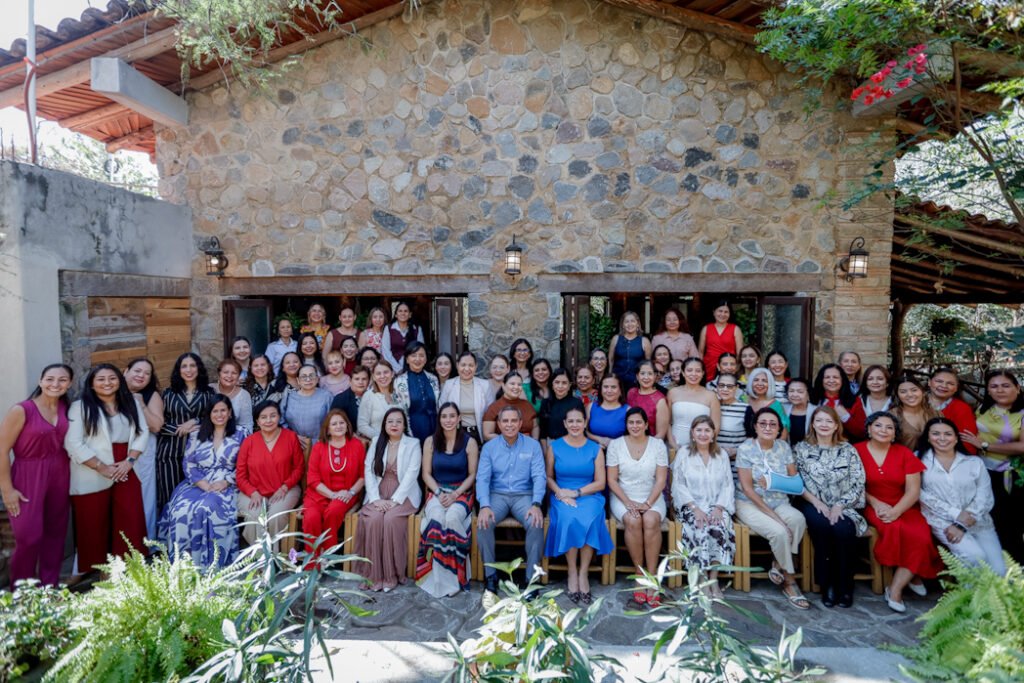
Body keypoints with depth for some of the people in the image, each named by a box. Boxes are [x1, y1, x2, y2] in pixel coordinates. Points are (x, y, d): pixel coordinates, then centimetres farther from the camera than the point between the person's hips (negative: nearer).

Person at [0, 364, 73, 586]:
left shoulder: (66, 409, 2)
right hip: (28, 476, -5)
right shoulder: (21, 410, -13)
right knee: (29, 537, -3)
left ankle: (50, 588, 25)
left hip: (60, 476, 5)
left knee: (55, 533, 11)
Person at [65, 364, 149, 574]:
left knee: (131, 523, 4)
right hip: (93, 476, -3)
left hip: (126, 472, 4)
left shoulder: (131, 403, 10)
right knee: (95, 527, 5)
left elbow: (143, 432, 7)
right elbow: (73, 443, -10)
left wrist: (130, 460, -7)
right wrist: (102, 467, -13)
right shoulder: (80, 407, -3)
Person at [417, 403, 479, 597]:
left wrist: (455, 494, -14)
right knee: (436, 519, -32)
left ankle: (454, 576, -19)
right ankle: (438, 578, -22)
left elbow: (472, 475, -1)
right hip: (437, 491, 2)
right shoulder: (430, 442, 5)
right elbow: (426, 473, 5)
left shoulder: (470, 442, -1)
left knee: (452, 518, -34)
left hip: (461, 492, -1)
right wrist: (438, 493, -12)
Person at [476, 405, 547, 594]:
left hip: (524, 495, 0)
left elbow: (539, 477, -5)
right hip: (497, 495, 1)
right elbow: (482, 478, -5)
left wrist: (536, 504, -22)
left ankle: (532, 578, -15)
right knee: (483, 522, -28)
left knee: (536, 523, -29)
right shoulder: (489, 447, 3)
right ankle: (490, 575, -11)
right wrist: (485, 506, -22)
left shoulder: (533, 445, 2)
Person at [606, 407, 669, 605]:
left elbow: (661, 480, 0)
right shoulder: (615, 444, 1)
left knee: (651, 520, -31)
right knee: (632, 521, -31)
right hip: (623, 497, 0)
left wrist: (648, 503, -14)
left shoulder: (658, 444, 3)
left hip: (652, 497, 1)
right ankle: (640, 575, -16)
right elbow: (612, 480, -1)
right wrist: (628, 502, -14)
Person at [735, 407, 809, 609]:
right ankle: (789, 582, -6)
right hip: (750, 504, -4)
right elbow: (747, 488, -13)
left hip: (779, 503, 4)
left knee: (798, 520, -28)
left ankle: (778, 565, -9)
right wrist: (772, 515, -19)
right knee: (779, 531, -29)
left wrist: (774, 482, -17)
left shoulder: (784, 447, 5)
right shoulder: (746, 449, -9)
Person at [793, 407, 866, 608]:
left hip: (842, 507, 1)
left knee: (843, 529, -30)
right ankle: (826, 584, -16)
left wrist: (839, 505, -12)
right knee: (821, 525, -32)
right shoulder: (801, 448, 5)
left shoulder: (847, 450, 7)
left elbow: (858, 483, 1)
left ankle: (844, 586, -11)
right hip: (813, 505, -1)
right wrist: (817, 502, -13)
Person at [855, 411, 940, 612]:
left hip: (904, 508, 2)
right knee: (895, 529, -33)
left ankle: (895, 588, -11)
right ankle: (912, 574, -5)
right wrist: (876, 504, -14)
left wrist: (895, 512, -18)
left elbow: (913, 491, -2)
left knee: (921, 536, -27)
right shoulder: (857, 451, -3)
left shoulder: (904, 453, 3)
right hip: (873, 507, -2)